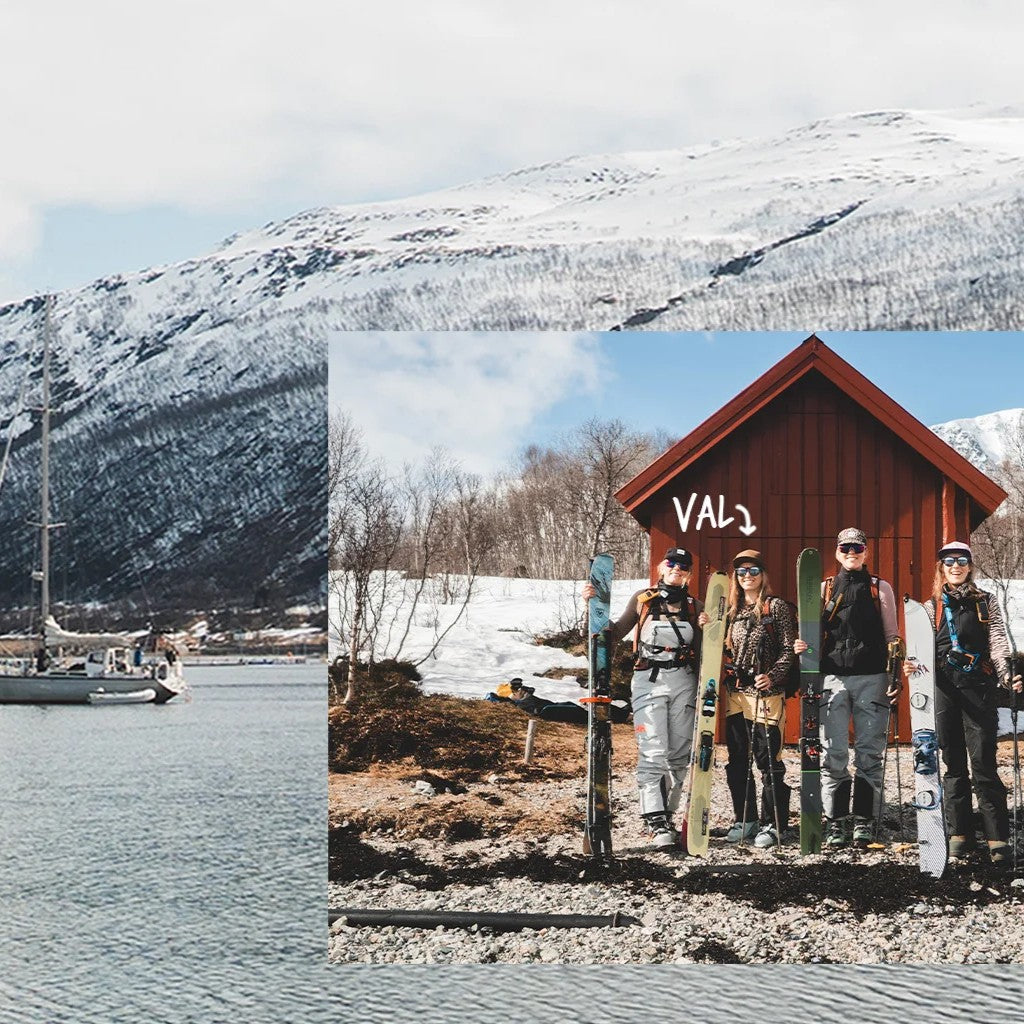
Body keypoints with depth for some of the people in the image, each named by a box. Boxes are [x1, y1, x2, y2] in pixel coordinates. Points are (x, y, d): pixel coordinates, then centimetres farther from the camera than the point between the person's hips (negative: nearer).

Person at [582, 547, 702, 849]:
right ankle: (656, 823, -17)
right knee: (652, 751, -13)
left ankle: (666, 815, 13)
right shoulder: (642, 600, 7)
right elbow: (613, 634, 8)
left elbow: (702, 652, 12)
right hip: (648, 680, -3)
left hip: (683, 682, 3)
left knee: (679, 752, 3)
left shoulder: (695, 607, 11)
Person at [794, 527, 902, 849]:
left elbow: (892, 636, 12)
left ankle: (863, 821, 4)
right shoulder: (825, 589, 14)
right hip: (833, 677, 1)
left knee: (869, 753, -1)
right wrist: (801, 646, -8)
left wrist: (896, 674, 1)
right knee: (834, 754, -4)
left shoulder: (881, 589, 12)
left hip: (871, 678, 0)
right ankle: (835, 822, -1)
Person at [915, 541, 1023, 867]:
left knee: (982, 763, -10)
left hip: (978, 686, -2)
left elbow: (997, 642, 2)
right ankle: (961, 834, 10)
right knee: (953, 764, 4)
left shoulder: (986, 603, 12)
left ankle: (998, 840, -10)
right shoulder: (931, 607, 15)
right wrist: (912, 666, -11)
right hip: (944, 687, 2)